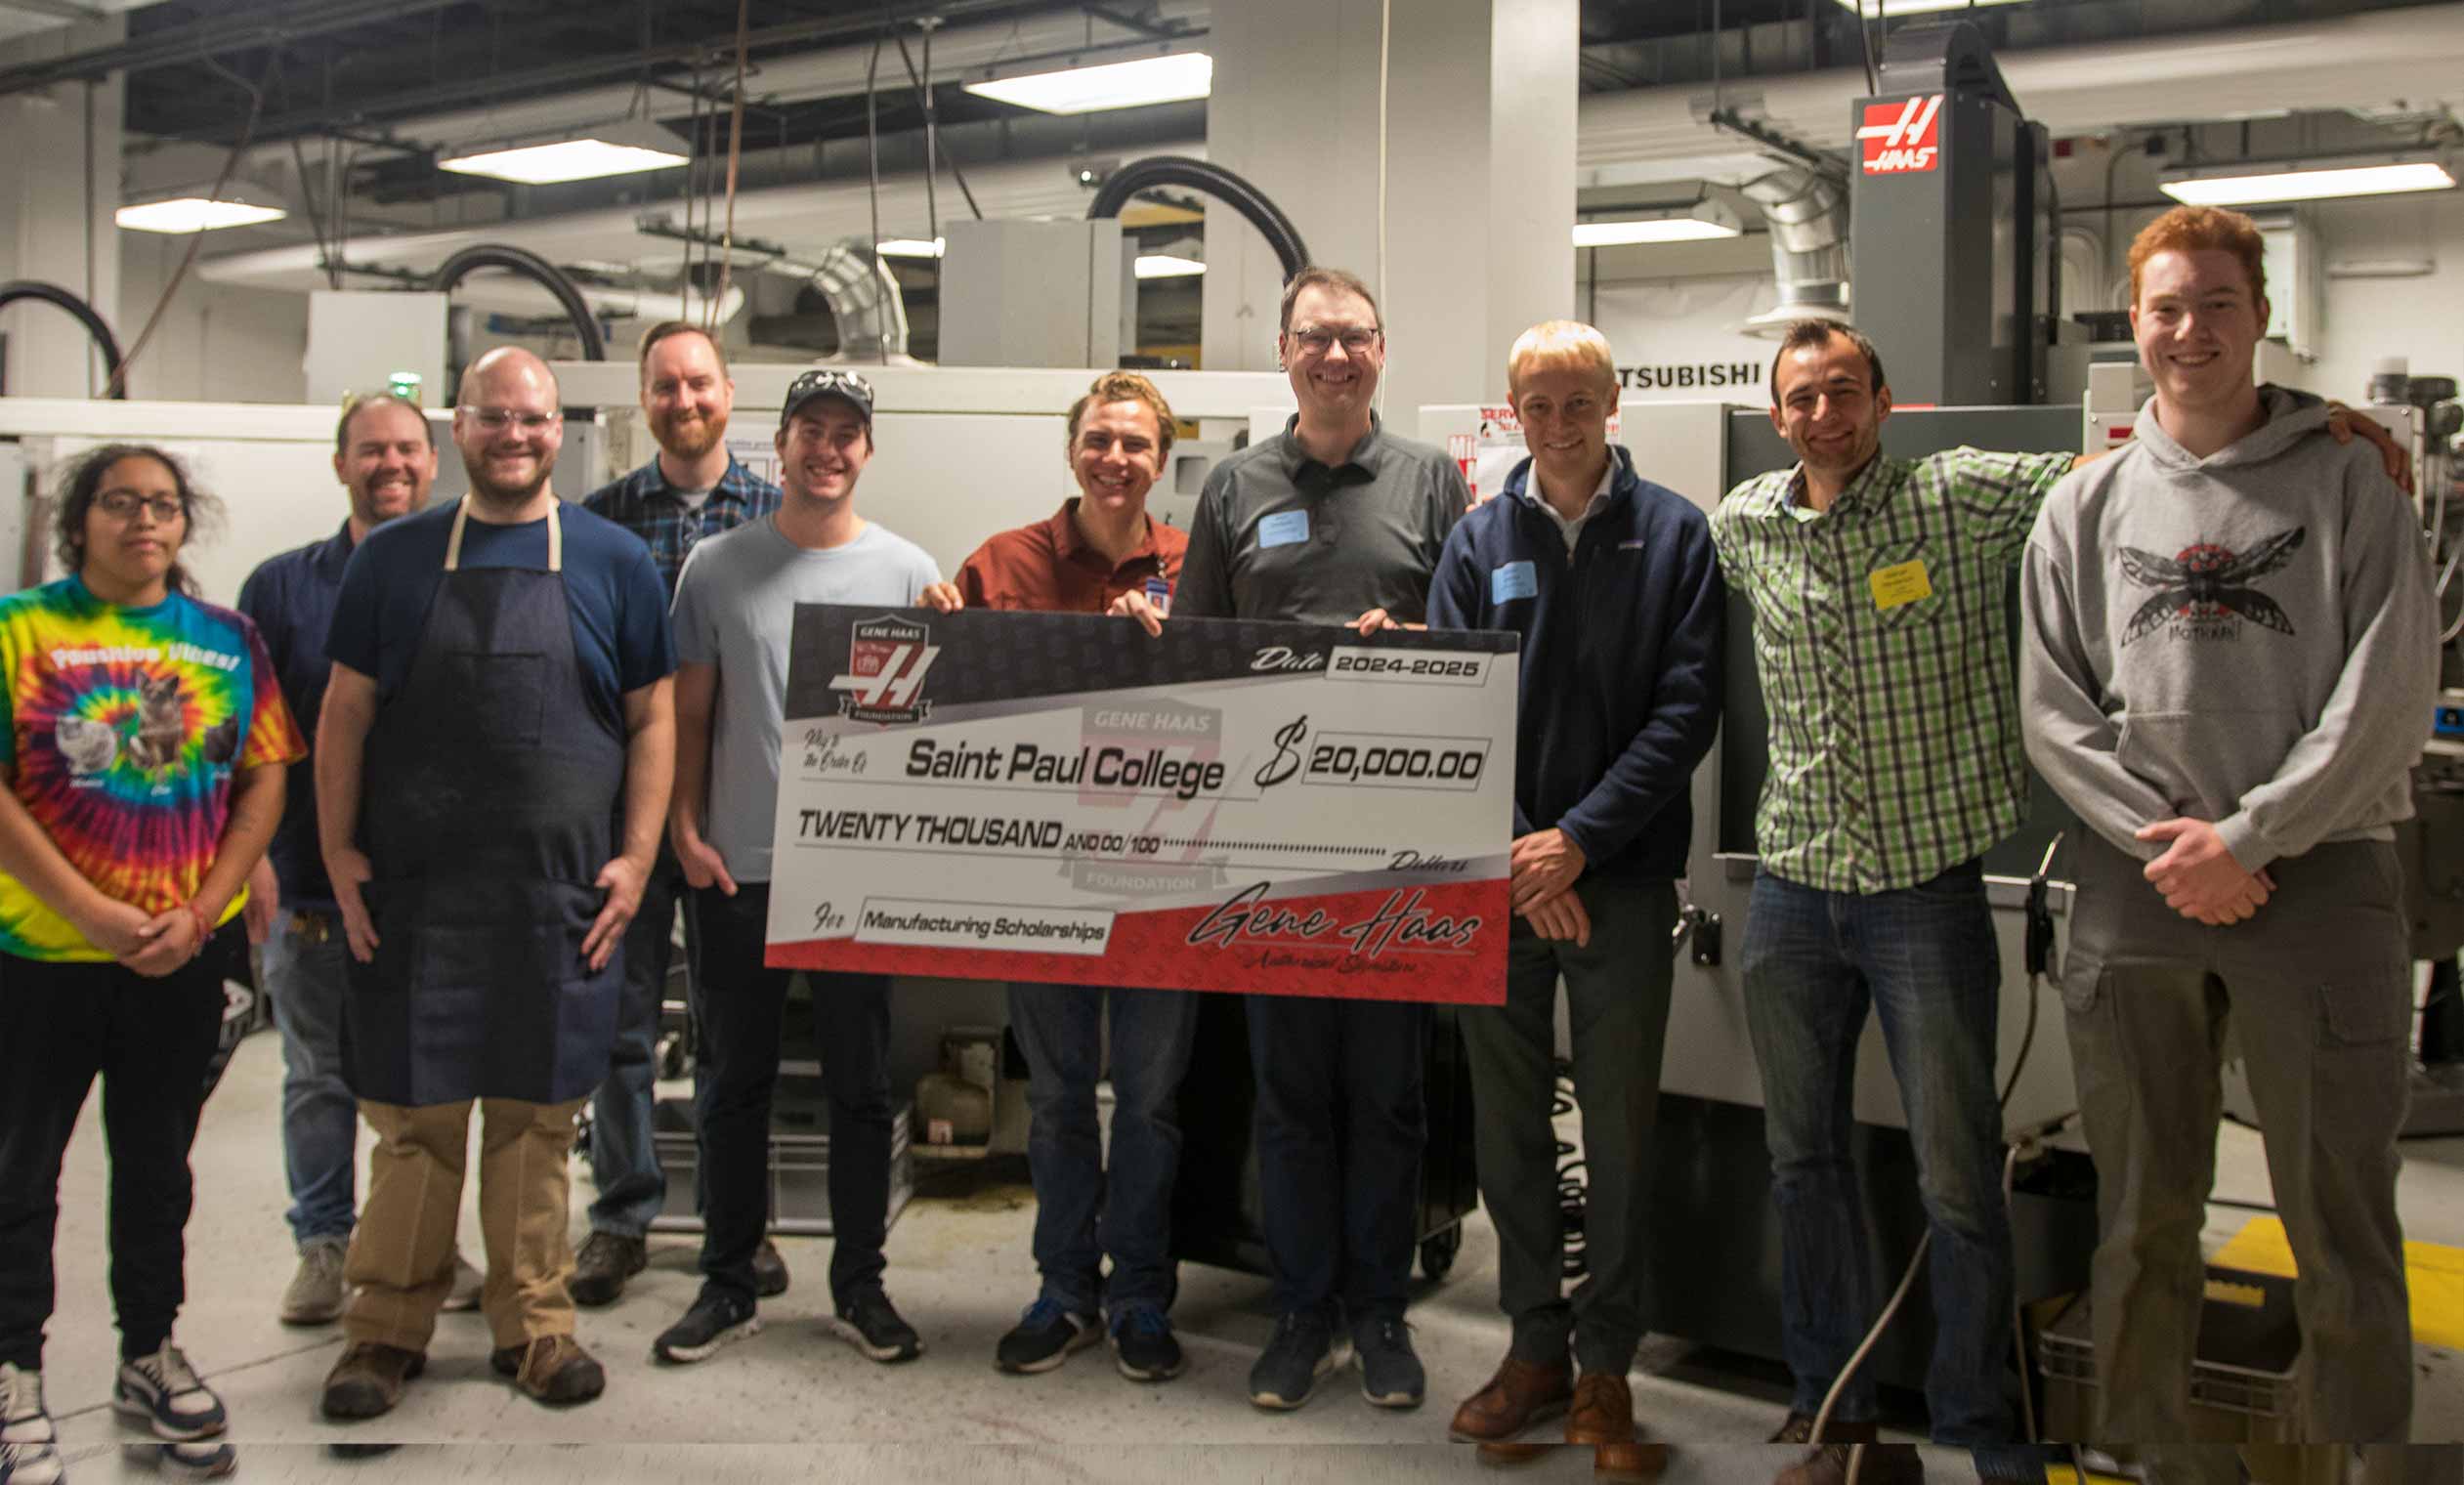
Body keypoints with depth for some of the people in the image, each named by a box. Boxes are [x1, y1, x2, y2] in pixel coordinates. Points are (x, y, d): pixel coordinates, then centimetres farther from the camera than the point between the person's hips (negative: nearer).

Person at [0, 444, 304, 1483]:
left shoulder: (227, 640, 4)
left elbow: (265, 781, 2)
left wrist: (200, 913, -9)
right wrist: (90, 912, -17)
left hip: (185, 957, 3)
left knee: (157, 1163, 16)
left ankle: (150, 1354, 31)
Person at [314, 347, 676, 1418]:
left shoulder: (613, 562, 6)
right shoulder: (395, 558, 7)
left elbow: (651, 719, 5)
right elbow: (345, 715, 8)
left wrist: (634, 856, -2)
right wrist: (339, 853, 0)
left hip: (563, 893, 0)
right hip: (412, 891, 0)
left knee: (538, 1113, 8)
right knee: (411, 1115, 5)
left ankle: (534, 1322, 20)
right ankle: (387, 1329, 18)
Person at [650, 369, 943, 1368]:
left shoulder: (907, 571, 5)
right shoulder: (718, 566, 5)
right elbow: (689, 714, 8)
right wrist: (686, 830, -1)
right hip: (737, 869, 0)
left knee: (861, 1086, 7)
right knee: (737, 1081, 10)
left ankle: (859, 1285, 20)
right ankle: (728, 1285, 21)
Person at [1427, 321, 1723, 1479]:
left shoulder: (1673, 534, 2)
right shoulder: (1478, 542, 7)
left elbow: (1686, 709, -5)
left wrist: (1580, 839, -13)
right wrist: (1511, 859, -10)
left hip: (1621, 875, -2)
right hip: (1495, 878, 2)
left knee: (1620, 1130, 3)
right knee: (1507, 1122, 9)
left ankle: (1605, 1373, 15)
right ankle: (1535, 1348, 24)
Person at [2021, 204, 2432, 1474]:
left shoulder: (2349, 484, 3)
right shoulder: (2086, 507, 9)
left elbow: (2389, 695, -6)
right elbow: (2052, 711, 4)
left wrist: (2247, 837, -12)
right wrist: (2163, 842, -8)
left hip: (2317, 881, -2)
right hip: (2134, 895, 2)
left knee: (2341, 1219, 1)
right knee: (2141, 1221, 10)